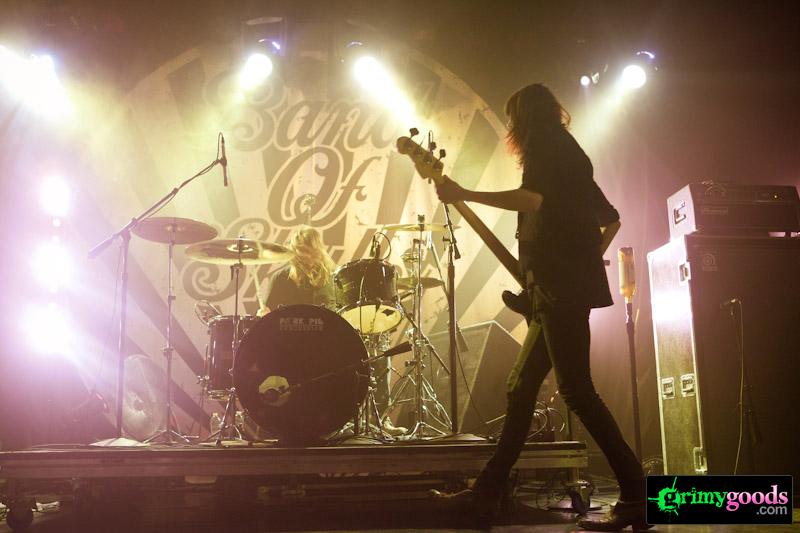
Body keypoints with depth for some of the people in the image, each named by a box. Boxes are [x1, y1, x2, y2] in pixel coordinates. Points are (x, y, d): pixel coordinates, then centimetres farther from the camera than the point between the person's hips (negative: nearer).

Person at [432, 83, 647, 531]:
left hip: (560, 286, -10)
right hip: (566, 288, 10)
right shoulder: (571, 158, 26)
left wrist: (463, 195, -17)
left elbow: (533, 198, -22)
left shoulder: (545, 147, -2)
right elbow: (610, 218, 29)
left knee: (576, 389, -10)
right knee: (522, 387, 8)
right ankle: (488, 493, 13)